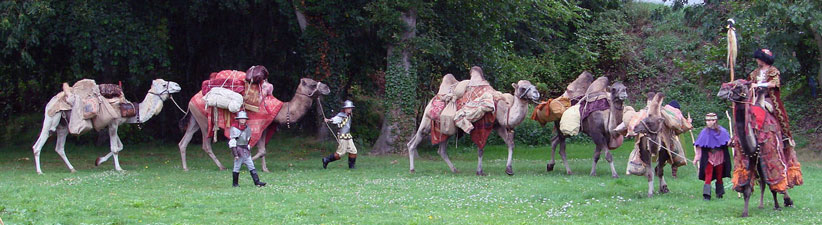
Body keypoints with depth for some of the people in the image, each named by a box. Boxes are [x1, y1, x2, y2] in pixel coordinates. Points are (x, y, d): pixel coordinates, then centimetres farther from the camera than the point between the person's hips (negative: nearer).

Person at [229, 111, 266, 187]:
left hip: (246, 150, 5)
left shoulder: (247, 129, 11)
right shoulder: (234, 129, -8)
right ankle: (235, 183, 11)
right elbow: (232, 142, -11)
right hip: (238, 150, -5)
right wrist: (235, 154, -16)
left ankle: (257, 182, -3)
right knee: (237, 167, 0)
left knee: (251, 166, 0)